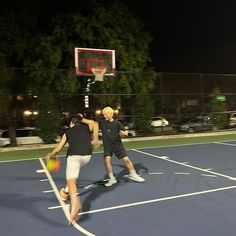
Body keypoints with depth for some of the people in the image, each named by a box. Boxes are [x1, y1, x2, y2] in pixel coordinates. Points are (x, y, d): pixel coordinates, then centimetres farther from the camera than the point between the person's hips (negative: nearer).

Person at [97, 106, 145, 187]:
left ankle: (133, 174, 22)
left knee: (126, 159, -2)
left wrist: (124, 133, -24)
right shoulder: (101, 121, -4)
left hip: (118, 145, -1)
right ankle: (112, 179, 4)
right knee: (106, 160, -15)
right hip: (107, 146, 1)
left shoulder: (116, 123, -7)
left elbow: (126, 132, -2)